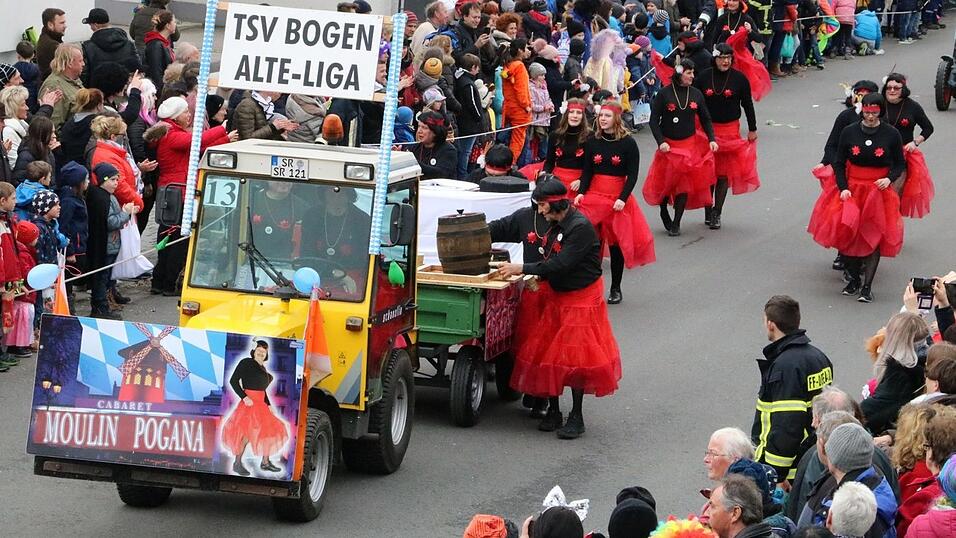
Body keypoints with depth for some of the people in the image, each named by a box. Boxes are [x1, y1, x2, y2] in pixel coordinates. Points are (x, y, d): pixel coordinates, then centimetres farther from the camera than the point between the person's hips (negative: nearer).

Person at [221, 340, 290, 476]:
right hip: (249, 402, -9)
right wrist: (244, 397, -18)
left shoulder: (263, 368, 18)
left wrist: (269, 405, 14)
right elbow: (233, 381, -10)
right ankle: (237, 463, -14)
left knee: (270, 429, 11)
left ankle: (265, 462, 21)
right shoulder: (246, 363, -4)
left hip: (261, 404, 9)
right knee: (248, 431, -19)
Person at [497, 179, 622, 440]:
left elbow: (562, 264, -25)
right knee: (548, 354, 6)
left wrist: (523, 269, -22)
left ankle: (576, 417, 3)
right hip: (559, 298, 9)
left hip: (581, 299, -9)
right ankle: (553, 411, 16)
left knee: (576, 358, -5)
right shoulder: (557, 225, 7)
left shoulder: (581, 227, -21)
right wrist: (538, 277, 0)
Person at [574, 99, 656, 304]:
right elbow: (587, 171, 6)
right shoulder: (592, 141, 4)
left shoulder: (628, 143, -5)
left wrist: (623, 198, -16)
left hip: (618, 198, -2)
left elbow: (633, 175, -6)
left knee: (617, 244, 6)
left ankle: (615, 289, 18)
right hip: (593, 196, 2)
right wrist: (581, 192, -9)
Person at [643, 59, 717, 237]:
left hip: (691, 144, 2)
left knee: (685, 183, -1)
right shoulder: (664, 94, -8)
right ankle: (664, 213, 31)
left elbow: (705, 119, 10)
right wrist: (661, 141, -16)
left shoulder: (696, 94, 2)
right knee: (666, 182, 5)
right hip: (669, 146, -2)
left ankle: (676, 223, 6)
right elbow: (654, 121, -6)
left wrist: (712, 139, -1)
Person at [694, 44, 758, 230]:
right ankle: (708, 211, 14)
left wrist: (752, 129, 8)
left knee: (724, 173, 1)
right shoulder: (704, 77, -3)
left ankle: (717, 213, 8)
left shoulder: (739, 78, -2)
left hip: (730, 130, 0)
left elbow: (747, 104, 6)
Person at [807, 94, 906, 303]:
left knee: (873, 238, -4)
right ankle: (854, 278, 18)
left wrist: (889, 179, -15)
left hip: (879, 192, -1)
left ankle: (867, 286, 0)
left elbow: (900, 164, 4)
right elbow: (839, 163, 2)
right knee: (848, 233, -1)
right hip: (851, 190, 1)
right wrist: (843, 188, -10)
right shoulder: (849, 132, -3)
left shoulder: (891, 134, -6)